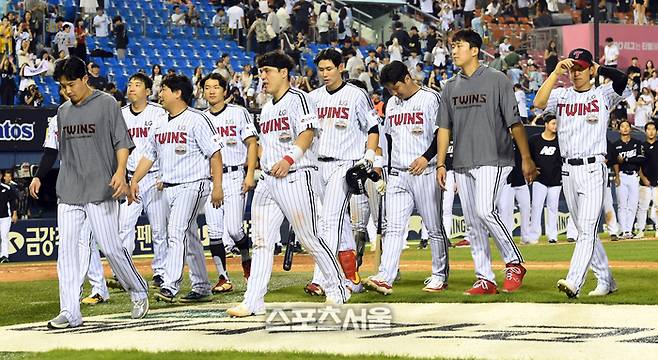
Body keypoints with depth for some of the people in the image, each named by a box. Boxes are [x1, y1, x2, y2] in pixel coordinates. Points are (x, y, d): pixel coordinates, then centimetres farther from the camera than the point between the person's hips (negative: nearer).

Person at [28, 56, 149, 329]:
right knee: (66, 250, -3)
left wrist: (120, 171, -22)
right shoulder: (63, 111, 14)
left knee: (111, 247, -5)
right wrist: (40, 177, 16)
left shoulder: (106, 103, -2)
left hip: (101, 191, -5)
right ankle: (70, 313, -3)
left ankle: (138, 292, 18)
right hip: (68, 193, 5)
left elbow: (122, 142, -6)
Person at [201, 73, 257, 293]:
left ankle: (247, 259, 18)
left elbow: (252, 144, -1)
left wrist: (250, 174, -11)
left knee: (233, 228, -12)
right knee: (214, 231, -3)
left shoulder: (238, 113, 2)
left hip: (234, 177, -4)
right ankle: (223, 278, 2)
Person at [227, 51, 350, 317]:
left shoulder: (298, 99, -4)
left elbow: (307, 133, -16)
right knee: (261, 241, 0)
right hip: (268, 181, 8)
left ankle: (337, 288, 12)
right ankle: (253, 302, -3)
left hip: (296, 177, -8)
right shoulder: (266, 109, 23)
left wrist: (289, 159, -27)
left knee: (309, 238, -4)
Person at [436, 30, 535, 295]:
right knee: (472, 222, 4)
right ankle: (485, 279, 8)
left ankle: (514, 263, -5)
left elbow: (514, 122, -6)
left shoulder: (496, 80, -3)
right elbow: (444, 127, 15)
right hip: (462, 164, 6)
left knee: (485, 210, -21)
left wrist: (526, 159, -9)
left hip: (493, 159, -6)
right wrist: (441, 164, 7)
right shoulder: (451, 87, 13)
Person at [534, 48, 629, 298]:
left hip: (593, 169, -5)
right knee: (584, 230, 10)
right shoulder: (561, 96, 11)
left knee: (587, 228, -14)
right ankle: (606, 280, 20)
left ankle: (573, 282, -24)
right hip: (568, 171, 5)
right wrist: (556, 72, -11)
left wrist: (599, 69, -1)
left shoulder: (603, 95, 3)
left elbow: (622, 80, -18)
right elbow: (538, 102, -9)